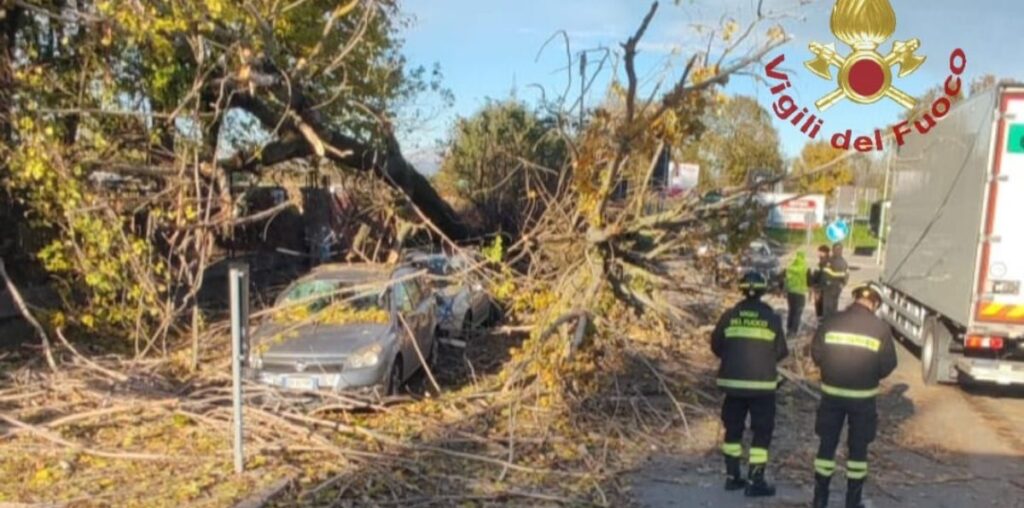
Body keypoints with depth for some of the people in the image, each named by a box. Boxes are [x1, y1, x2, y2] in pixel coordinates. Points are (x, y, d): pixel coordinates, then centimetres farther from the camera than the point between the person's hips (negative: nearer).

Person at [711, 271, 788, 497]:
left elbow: (716, 345, 5)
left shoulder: (729, 315, -1)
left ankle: (732, 476, 21)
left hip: (732, 381, 3)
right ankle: (755, 481, 7)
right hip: (762, 384, -2)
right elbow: (781, 352, 1)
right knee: (762, 431, 7)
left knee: (733, 428, 15)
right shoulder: (772, 318, -4)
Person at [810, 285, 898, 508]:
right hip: (863, 396, -1)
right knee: (858, 447, 12)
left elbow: (816, 354, -2)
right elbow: (888, 365, -5)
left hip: (832, 393, 1)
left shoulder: (832, 322, -4)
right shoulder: (880, 328, -6)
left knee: (827, 444, 11)